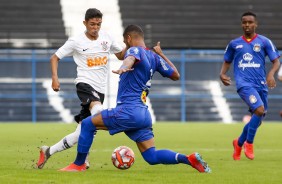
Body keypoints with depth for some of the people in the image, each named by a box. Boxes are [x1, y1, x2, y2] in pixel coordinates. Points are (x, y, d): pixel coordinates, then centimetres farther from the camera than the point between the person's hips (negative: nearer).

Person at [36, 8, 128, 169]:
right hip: (85, 84, -4)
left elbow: (121, 55, 19)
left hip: (100, 89, 4)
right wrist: (55, 77, -10)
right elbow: (55, 58, 5)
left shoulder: (106, 37, 8)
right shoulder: (76, 41, -2)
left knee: (81, 134, 2)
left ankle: (48, 152, 14)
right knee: (98, 110, -39)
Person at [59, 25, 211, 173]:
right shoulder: (154, 57, 17)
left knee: (88, 124, 0)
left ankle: (78, 164, 2)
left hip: (129, 111, -8)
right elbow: (176, 75, 26)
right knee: (152, 157, 5)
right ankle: (188, 159, -12)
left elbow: (131, 58, -32)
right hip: (144, 115, 8)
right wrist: (161, 54, 38)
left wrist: (123, 68, -55)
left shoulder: (135, 50, -5)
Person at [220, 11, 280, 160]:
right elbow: (227, 62, 22)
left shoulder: (264, 42, 6)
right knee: (259, 110, -27)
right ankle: (249, 143, -9)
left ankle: (239, 143, 33)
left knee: (257, 119, 7)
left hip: (261, 84, 3)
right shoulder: (234, 44, 10)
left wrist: (271, 73, -17)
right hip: (244, 83, -2)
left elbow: (276, 61, 3)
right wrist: (222, 74, 2)